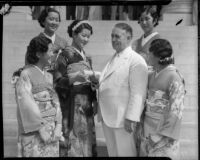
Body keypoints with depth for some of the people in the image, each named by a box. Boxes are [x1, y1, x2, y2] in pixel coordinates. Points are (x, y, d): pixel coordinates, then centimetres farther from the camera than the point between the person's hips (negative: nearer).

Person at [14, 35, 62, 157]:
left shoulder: (49, 76, 11)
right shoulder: (26, 75, -8)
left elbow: (55, 101, 8)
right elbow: (27, 105, -13)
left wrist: (58, 126, -2)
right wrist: (41, 128, -14)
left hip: (52, 130, 6)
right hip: (34, 131, -6)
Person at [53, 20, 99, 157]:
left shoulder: (86, 56, 14)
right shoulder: (65, 54, -6)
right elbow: (59, 81, -12)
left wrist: (95, 101, 8)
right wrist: (82, 77, -23)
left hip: (86, 102, 7)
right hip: (72, 103, -6)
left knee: (87, 139, 10)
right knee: (73, 138, -3)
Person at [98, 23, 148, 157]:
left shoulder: (136, 61, -12)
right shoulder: (114, 59, 15)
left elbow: (138, 93, -18)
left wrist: (131, 118, -21)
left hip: (122, 119, -8)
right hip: (107, 117, 8)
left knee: (124, 153, 2)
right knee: (112, 152, 17)